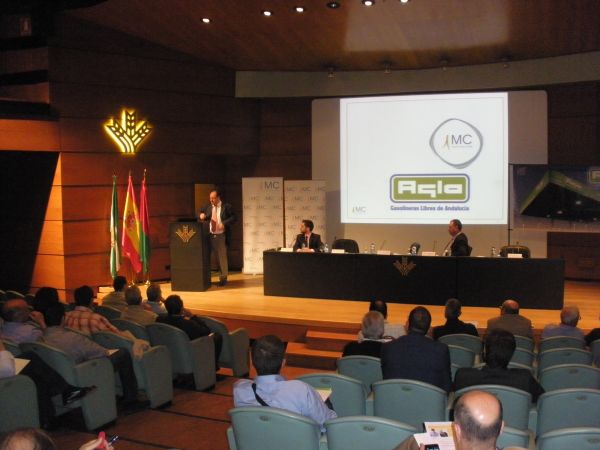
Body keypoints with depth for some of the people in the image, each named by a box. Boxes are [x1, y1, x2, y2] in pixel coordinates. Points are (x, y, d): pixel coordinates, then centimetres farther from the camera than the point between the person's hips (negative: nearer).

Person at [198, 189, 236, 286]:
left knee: (222, 257, 1)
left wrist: (224, 223, -19)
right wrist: (202, 215, -3)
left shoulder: (226, 207, -3)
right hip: (211, 236, 4)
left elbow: (233, 218, -6)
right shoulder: (208, 207, 11)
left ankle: (223, 278, 11)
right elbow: (202, 213, 21)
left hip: (221, 236, -4)